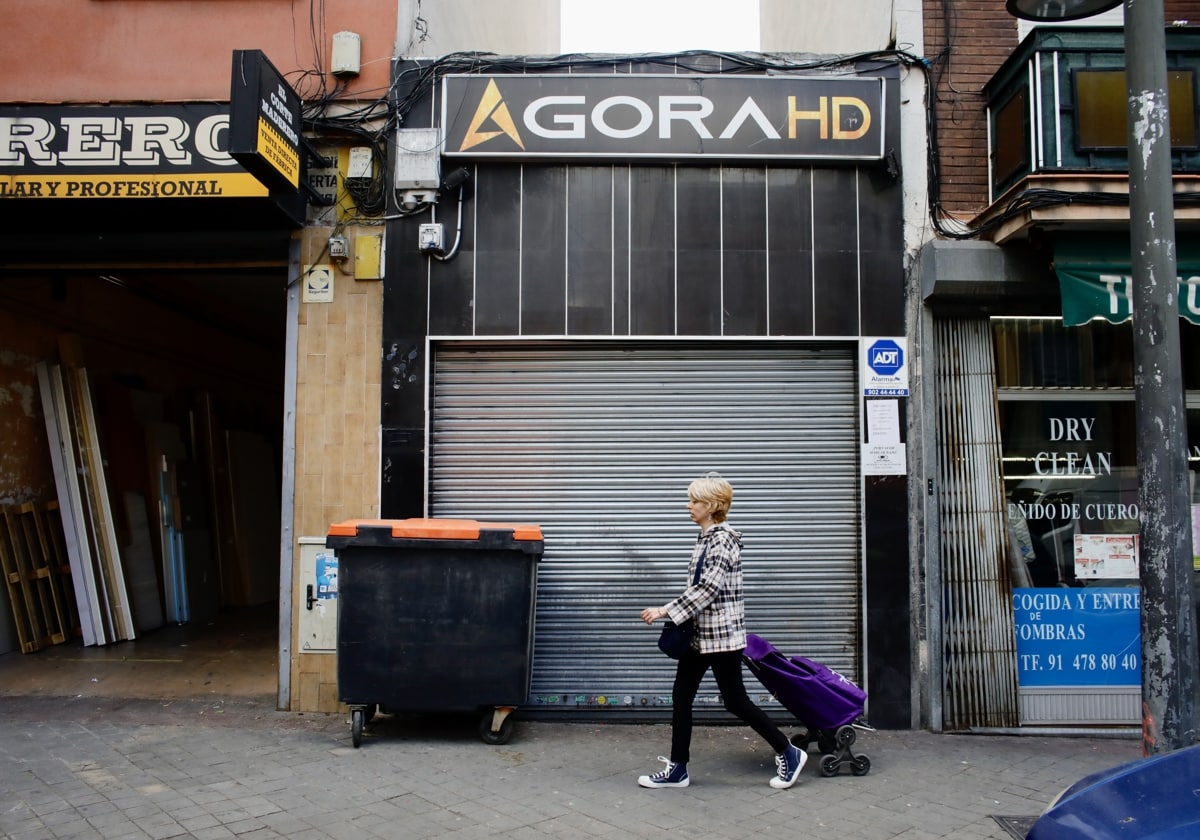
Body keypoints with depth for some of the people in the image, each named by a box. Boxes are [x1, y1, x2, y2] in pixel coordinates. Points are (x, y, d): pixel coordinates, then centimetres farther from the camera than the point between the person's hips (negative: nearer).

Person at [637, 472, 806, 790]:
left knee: (735, 701, 0)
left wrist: (665, 611, -23)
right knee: (681, 696, 7)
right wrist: (672, 613, 17)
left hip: (721, 633, -9)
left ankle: (789, 753, 16)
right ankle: (677, 769, 14)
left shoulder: (722, 539, -17)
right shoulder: (706, 537, 11)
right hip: (700, 633, 9)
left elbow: (708, 588, -24)